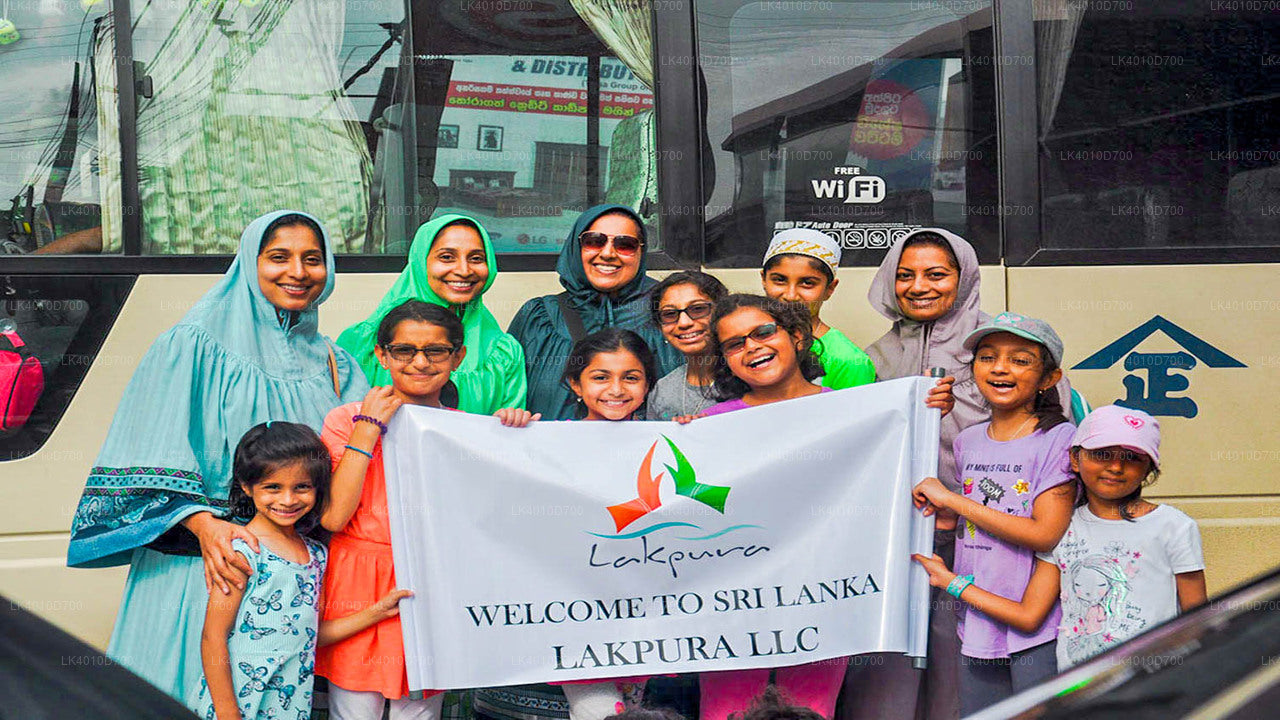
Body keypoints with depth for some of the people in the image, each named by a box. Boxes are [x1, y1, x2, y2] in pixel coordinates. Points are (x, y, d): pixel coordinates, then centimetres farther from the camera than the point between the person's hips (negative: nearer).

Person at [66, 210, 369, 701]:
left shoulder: (332, 364, 13)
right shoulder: (193, 346, -1)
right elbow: (157, 454, -8)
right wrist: (202, 523, -22)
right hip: (194, 562, -4)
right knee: (192, 692, -2)